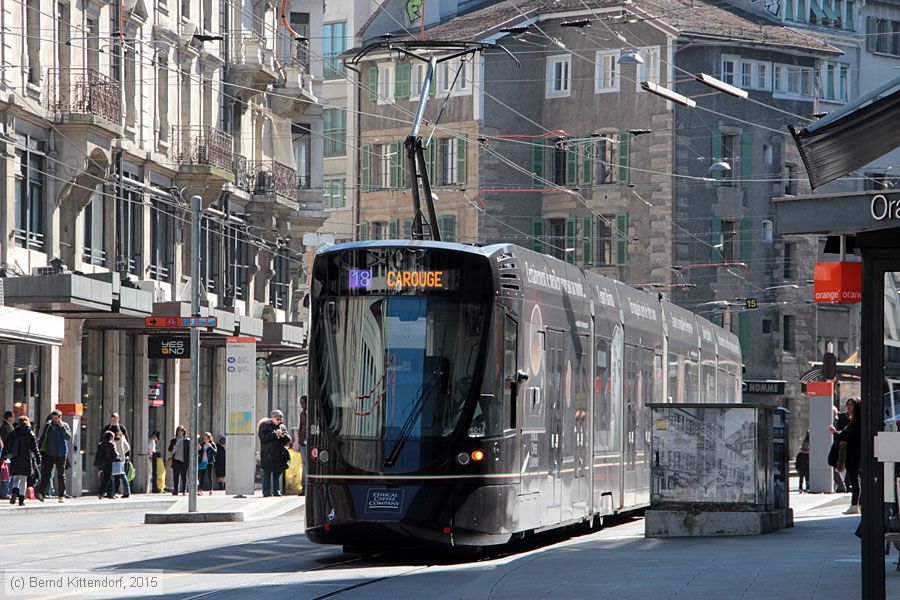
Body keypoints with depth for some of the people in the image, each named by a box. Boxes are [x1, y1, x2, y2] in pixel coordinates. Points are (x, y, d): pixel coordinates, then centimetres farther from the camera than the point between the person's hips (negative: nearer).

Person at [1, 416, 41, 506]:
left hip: (15, 459, 1)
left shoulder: (14, 433, 4)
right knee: (23, 479, 5)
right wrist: (38, 461, 2)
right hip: (26, 460, -1)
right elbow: (35, 448, -2)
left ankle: (14, 492, -16)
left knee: (16, 478, 12)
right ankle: (21, 499, 1)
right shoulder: (30, 434, -1)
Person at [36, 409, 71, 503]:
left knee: (61, 474, 5)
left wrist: (61, 426, -17)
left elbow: (68, 437, -13)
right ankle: (40, 492, -11)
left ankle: (61, 495, 10)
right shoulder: (48, 425, 9)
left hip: (60, 454, -2)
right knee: (46, 473, -7)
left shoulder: (64, 425, 1)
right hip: (49, 453, 2)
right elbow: (42, 438, 14)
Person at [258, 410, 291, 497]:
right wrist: (275, 434, -16)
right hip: (267, 454, -5)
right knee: (267, 473, -5)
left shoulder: (282, 426, 15)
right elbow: (263, 437, -13)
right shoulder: (264, 425, 1)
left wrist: (284, 436, -10)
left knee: (278, 473, 5)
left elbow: (288, 440, 12)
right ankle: (266, 492, -5)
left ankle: (277, 491, 8)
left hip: (279, 453, 5)